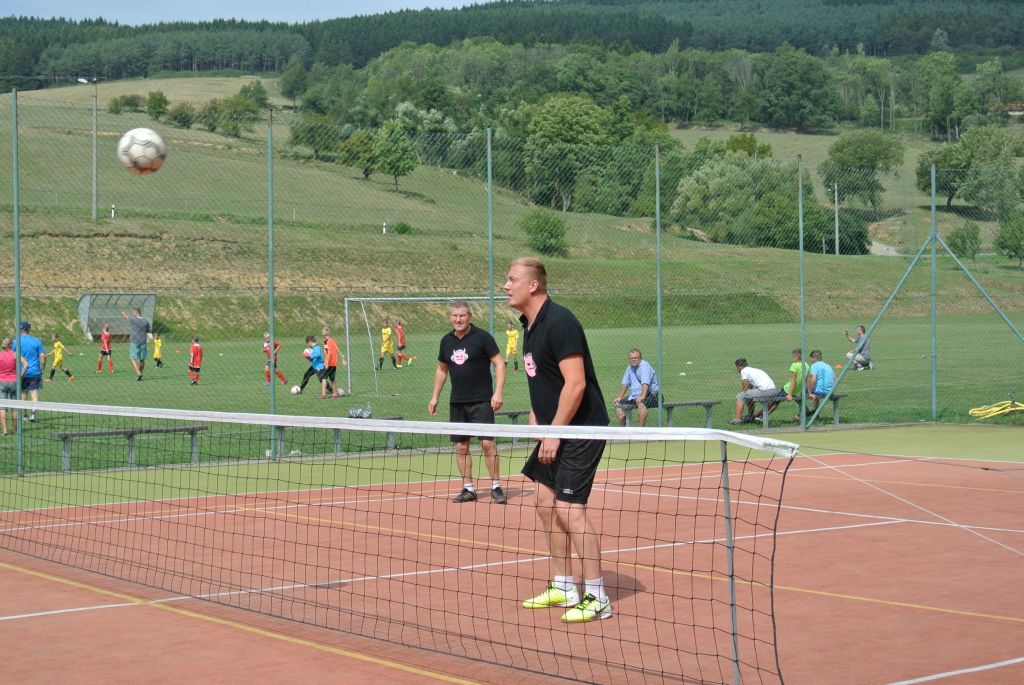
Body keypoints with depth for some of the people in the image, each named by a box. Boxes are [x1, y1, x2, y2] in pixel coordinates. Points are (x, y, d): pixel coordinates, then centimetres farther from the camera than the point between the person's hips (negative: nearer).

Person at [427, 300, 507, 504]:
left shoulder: (482, 337, -7)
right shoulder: (447, 341, 8)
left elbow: (499, 364, -7)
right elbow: (441, 369, 20)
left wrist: (498, 392, -17)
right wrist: (435, 397, 16)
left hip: (481, 401, -5)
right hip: (457, 402, 5)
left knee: (487, 443, -11)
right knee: (461, 446, 5)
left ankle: (496, 487, -2)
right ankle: (468, 489, 14)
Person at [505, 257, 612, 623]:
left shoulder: (559, 322, -19)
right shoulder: (530, 325, 12)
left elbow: (575, 384, -23)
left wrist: (554, 433, -20)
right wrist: (536, 421, 11)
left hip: (581, 429, -10)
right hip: (553, 429, 10)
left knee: (569, 507, -12)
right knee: (546, 501, 12)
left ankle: (597, 598, -5)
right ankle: (562, 587, 23)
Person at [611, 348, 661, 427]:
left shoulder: (644, 366, -15)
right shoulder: (630, 367, 11)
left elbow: (645, 383, -29)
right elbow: (625, 384, 22)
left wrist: (642, 397, -42)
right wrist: (619, 397, 15)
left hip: (650, 394, -9)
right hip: (634, 395, 9)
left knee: (641, 403, -39)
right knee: (618, 404, 3)